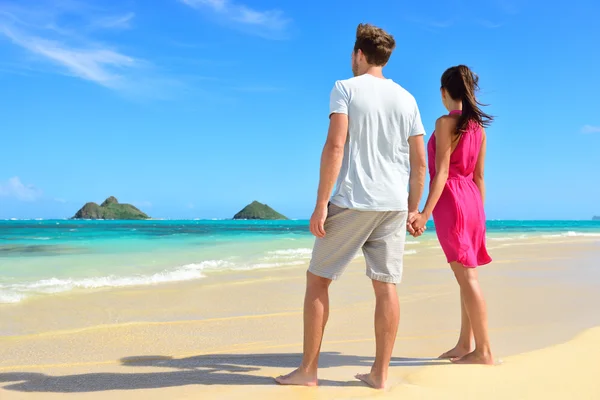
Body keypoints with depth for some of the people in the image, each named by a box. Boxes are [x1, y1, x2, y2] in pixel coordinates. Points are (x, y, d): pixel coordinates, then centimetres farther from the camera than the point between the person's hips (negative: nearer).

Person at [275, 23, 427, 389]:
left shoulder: (345, 89, -1)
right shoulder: (406, 99, 13)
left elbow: (335, 146, -13)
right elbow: (420, 162, 10)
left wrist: (321, 203, -12)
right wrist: (412, 208, 19)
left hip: (351, 201, -4)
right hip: (393, 204, 5)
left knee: (318, 280, 6)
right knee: (386, 286, 6)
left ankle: (308, 369, 11)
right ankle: (380, 372, 11)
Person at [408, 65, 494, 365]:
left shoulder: (446, 122, -9)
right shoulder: (478, 127, 12)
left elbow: (441, 173, -16)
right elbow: (479, 176, 14)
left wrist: (425, 213, -18)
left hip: (451, 200, -8)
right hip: (472, 199, 8)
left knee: (466, 276, -6)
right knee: (467, 275, 12)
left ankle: (484, 351, -2)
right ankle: (465, 345, 20)